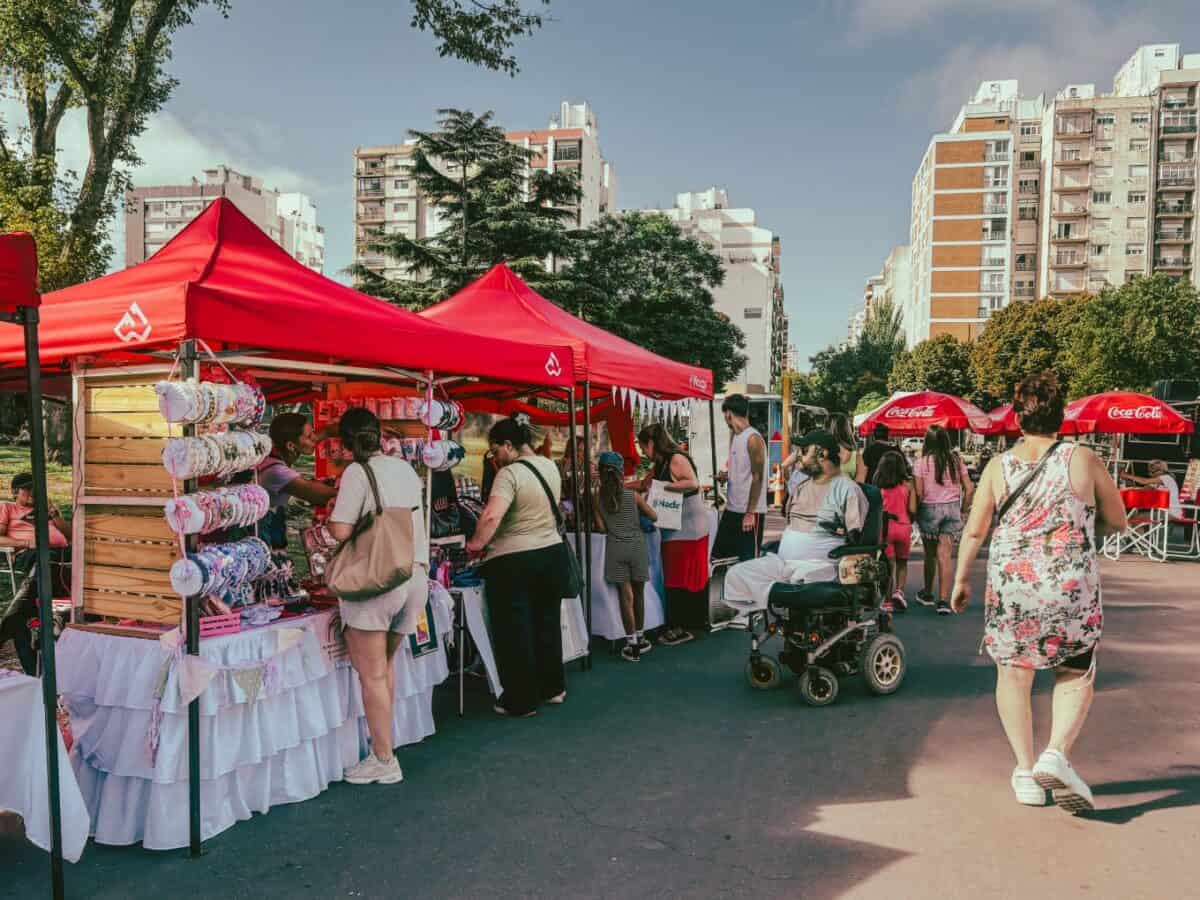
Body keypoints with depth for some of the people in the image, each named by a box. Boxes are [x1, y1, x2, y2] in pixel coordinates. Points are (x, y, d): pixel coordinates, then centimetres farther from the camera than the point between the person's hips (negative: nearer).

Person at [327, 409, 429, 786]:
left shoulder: (358, 472, -9)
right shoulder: (405, 468, 11)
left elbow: (340, 530, -14)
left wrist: (330, 517, 6)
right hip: (416, 576, 7)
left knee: (372, 674, 3)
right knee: (384, 666, 19)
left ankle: (384, 761, 9)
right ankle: (382, 745, 26)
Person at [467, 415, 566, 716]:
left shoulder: (510, 473, -18)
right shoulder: (550, 467, 5)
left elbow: (492, 516, -31)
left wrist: (477, 543, -16)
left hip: (512, 562, -7)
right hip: (551, 553, 8)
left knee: (514, 632, 5)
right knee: (547, 623, 20)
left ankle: (522, 701, 14)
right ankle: (552, 687, 33)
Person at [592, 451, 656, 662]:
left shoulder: (598, 498, -3)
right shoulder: (633, 495, -5)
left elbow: (601, 527, -3)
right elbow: (653, 517, 2)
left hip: (615, 548, 0)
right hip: (637, 546, 0)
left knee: (626, 595, 3)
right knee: (638, 593, 13)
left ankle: (632, 644, 2)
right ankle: (639, 638, 25)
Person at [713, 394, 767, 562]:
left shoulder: (753, 439, -14)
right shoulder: (734, 437, 12)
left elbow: (757, 477, -17)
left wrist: (750, 513, -18)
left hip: (750, 512, -8)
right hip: (732, 510, 9)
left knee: (749, 560, -2)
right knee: (720, 553, 9)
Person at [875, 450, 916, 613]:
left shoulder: (878, 486, -1)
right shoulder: (908, 485, -1)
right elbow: (912, 510, -3)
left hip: (884, 526, 0)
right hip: (904, 527, 0)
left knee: (889, 563, 8)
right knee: (902, 562, 19)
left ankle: (888, 599, 5)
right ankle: (899, 591, 1)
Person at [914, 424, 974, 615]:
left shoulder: (922, 462, -8)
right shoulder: (956, 460, 3)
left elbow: (918, 493, -11)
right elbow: (969, 488, 3)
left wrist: (916, 511, 2)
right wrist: (961, 509, 14)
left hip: (929, 509, -2)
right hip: (952, 508, 2)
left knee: (930, 554, 13)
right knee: (945, 555, -1)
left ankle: (927, 594, 30)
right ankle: (943, 600, -8)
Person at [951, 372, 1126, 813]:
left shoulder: (999, 466, -2)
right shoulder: (1083, 459, -5)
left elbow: (974, 531, 2)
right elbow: (1116, 522, 4)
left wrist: (961, 579, 13)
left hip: (1009, 587, 1)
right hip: (1073, 589, -1)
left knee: (1013, 676, 14)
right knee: (1075, 676, 15)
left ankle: (1025, 771, 17)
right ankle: (1056, 754, -4)